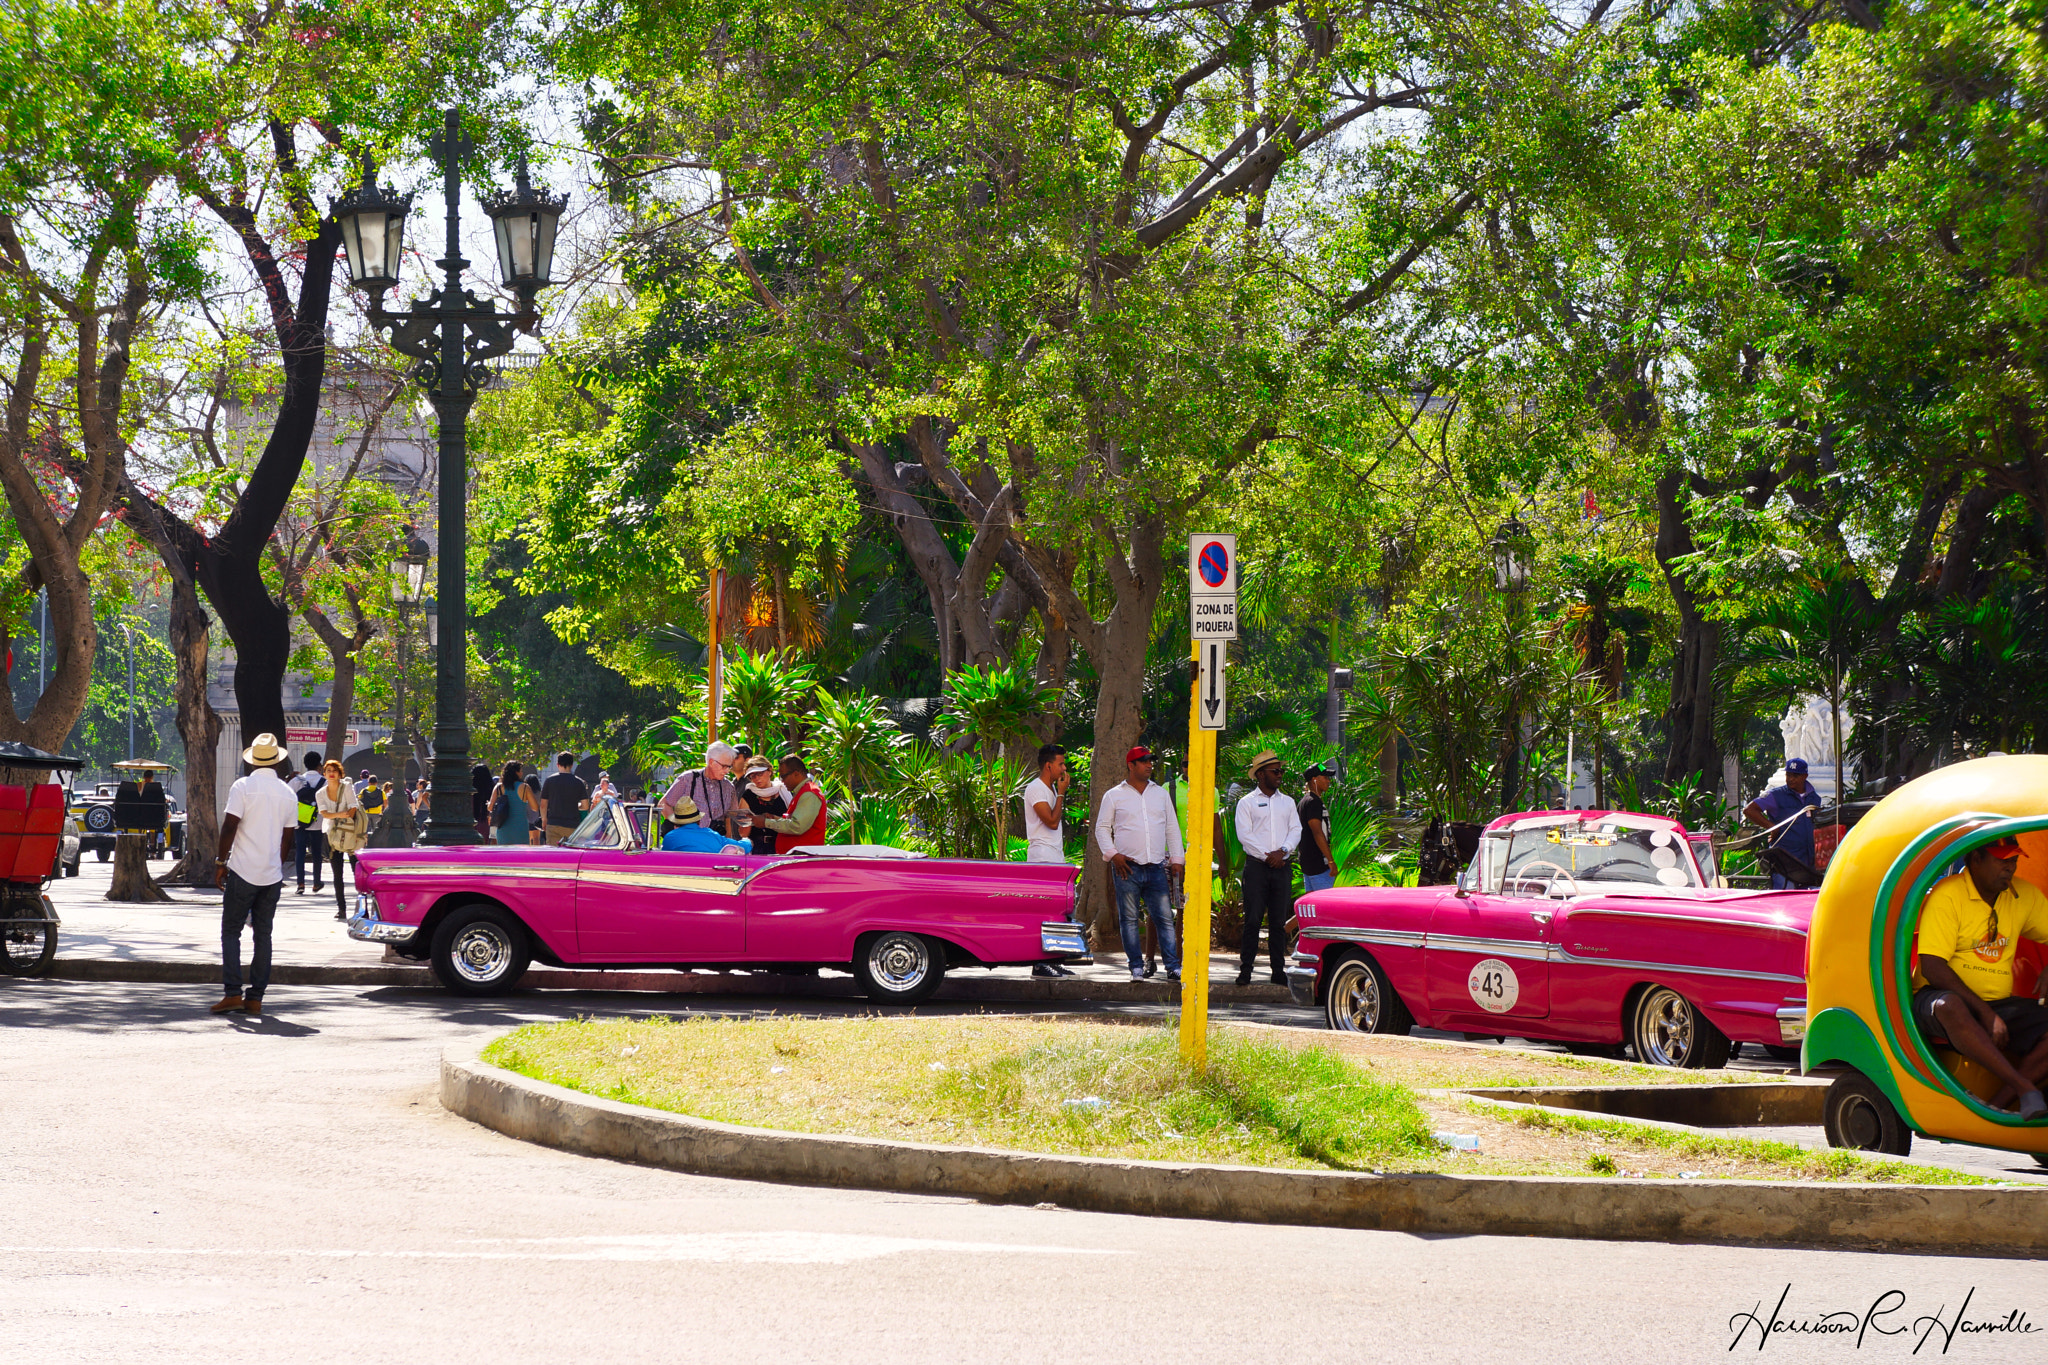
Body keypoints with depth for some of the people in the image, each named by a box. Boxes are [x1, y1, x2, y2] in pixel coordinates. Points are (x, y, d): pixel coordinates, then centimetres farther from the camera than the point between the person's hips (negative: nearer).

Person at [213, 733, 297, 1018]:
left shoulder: (243, 787, -7)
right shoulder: (288, 793, 8)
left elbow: (230, 826, -12)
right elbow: (289, 837, 13)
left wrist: (221, 861, -4)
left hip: (243, 872, -4)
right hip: (272, 875, 4)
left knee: (231, 932, 1)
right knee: (263, 935, 8)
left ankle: (232, 993, -9)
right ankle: (256, 997, 7)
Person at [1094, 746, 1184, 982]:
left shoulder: (1160, 793, 15)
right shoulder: (1114, 796, 6)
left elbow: (1172, 828, 17)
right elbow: (1102, 828, 9)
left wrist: (1177, 860, 10)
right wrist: (1112, 854, -5)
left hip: (1156, 867, 2)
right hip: (1127, 866, -2)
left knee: (1165, 918, -4)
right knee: (1129, 919, -1)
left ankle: (1173, 967, -6)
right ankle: (1136, 967, 5)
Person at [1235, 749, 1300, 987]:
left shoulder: (1287, 802, 17)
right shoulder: (1247, 802, 4)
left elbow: (1296, 831, 10)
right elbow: (1244, 834, -5)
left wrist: (1283, 851, -8)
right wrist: (1267, 855, -12)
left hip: (1282, 867, 3)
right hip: (1257, 866, -3)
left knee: (1279, 921, 4)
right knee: (1252, 919, -6)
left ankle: (1279, 971, 7)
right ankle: (1245, 970, -4)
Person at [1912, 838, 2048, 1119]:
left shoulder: (2025, 895, 9)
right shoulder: (1947, 895, -11)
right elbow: (1932, 968, -18)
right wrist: (1985, 1014, -24)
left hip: (1999, 1005, 6)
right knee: (1949, 1007, -41)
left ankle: (1998, 1105, -32)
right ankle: (2024, 1088, -45)